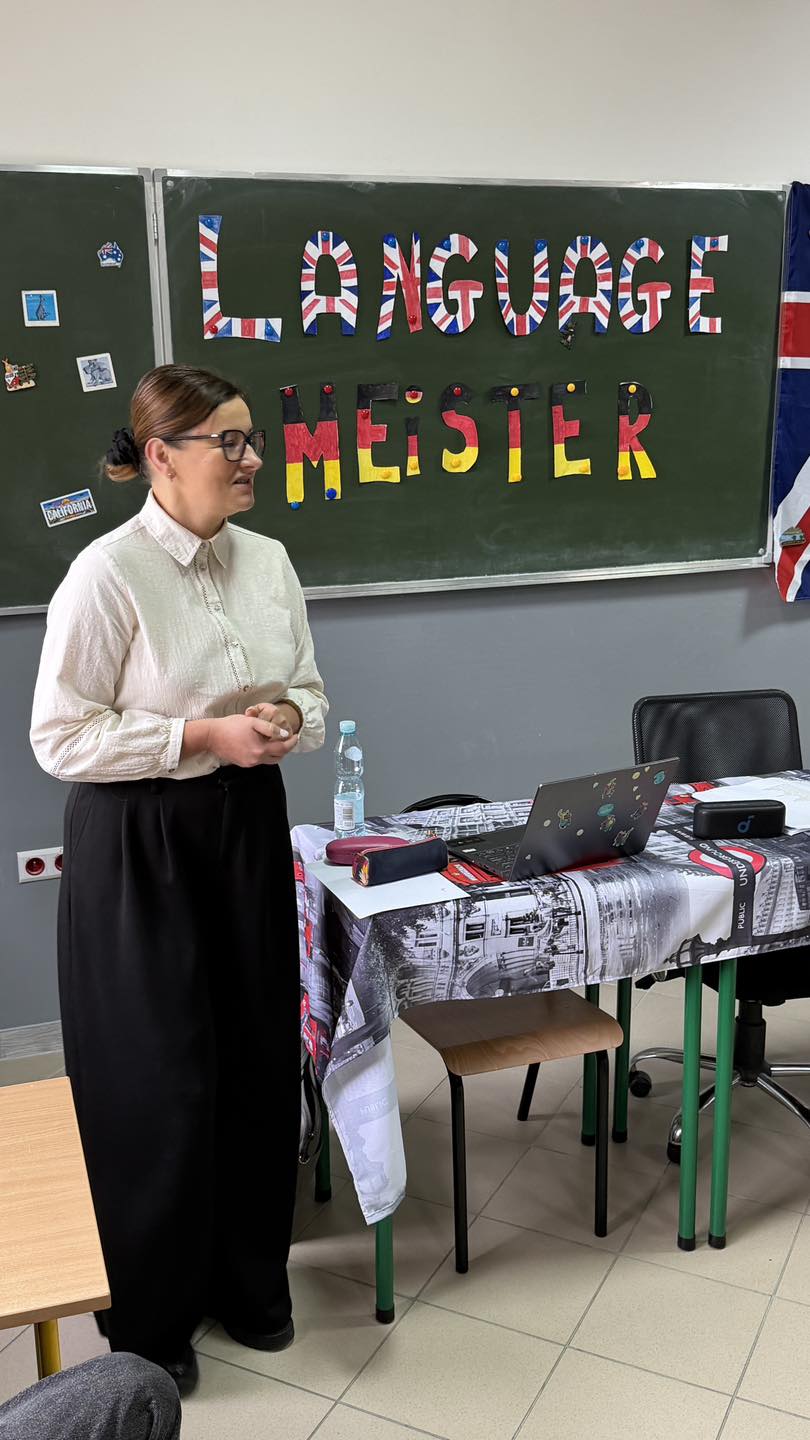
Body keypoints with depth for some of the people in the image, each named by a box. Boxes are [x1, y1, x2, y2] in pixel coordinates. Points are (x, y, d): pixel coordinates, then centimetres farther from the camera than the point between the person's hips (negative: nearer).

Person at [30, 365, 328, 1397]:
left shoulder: (266, 560, 3)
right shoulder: (108, 573, -15)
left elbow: (310, 693, 12)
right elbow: (60, 737, -15)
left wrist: (289, 719, -11)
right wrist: (205, 736, -21)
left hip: (247, 828, 6)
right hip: (137, 846, -6)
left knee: (260, 1059, 14)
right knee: (158, 1079, 5)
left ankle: (249, 1276, 40)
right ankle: (149, 1316, 31)